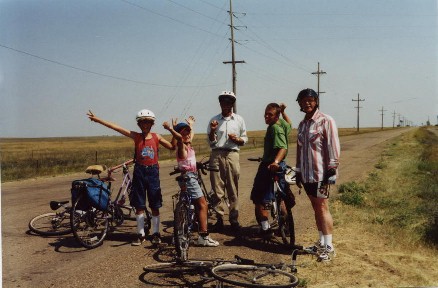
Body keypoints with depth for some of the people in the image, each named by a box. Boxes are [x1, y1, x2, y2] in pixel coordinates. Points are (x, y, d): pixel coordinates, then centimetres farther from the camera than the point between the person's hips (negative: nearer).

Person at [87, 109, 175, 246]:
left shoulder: (156, 137, 4)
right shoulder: (136, 136, 1)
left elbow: (172, 147, 4)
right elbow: (116, 127, -4)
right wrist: (98, 120, -8)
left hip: (153, 171, 0)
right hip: (139, 171, 0)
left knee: (155, 205, 5)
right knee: (139, 205, 5)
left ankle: (156, 233, 17)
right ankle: (141, 234, 16)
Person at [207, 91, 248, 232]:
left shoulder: (239, 119, 11)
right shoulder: (214, 120, 9)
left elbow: (244, 139, 14)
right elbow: (211, 142, 8)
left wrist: (237, 139, -6)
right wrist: (212, 131, -10)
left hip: (232, 154, 0)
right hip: (217, 155, 0)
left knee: (233, 189, 1)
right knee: (217, 188, 0)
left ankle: (234, 218, 9)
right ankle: (219, 218, 8)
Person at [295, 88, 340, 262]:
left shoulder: (325, 121, -7)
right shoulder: (302, 124, 15)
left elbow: (333, 147, -11)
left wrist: (331, 171, -16)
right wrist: (298, 172, 17)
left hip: (321, 174, -7)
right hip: (307, 174, 7)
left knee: (322, 208, -5)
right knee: (316, 208, 12)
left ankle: (329, 247, 2)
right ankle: (321, 243, 22)